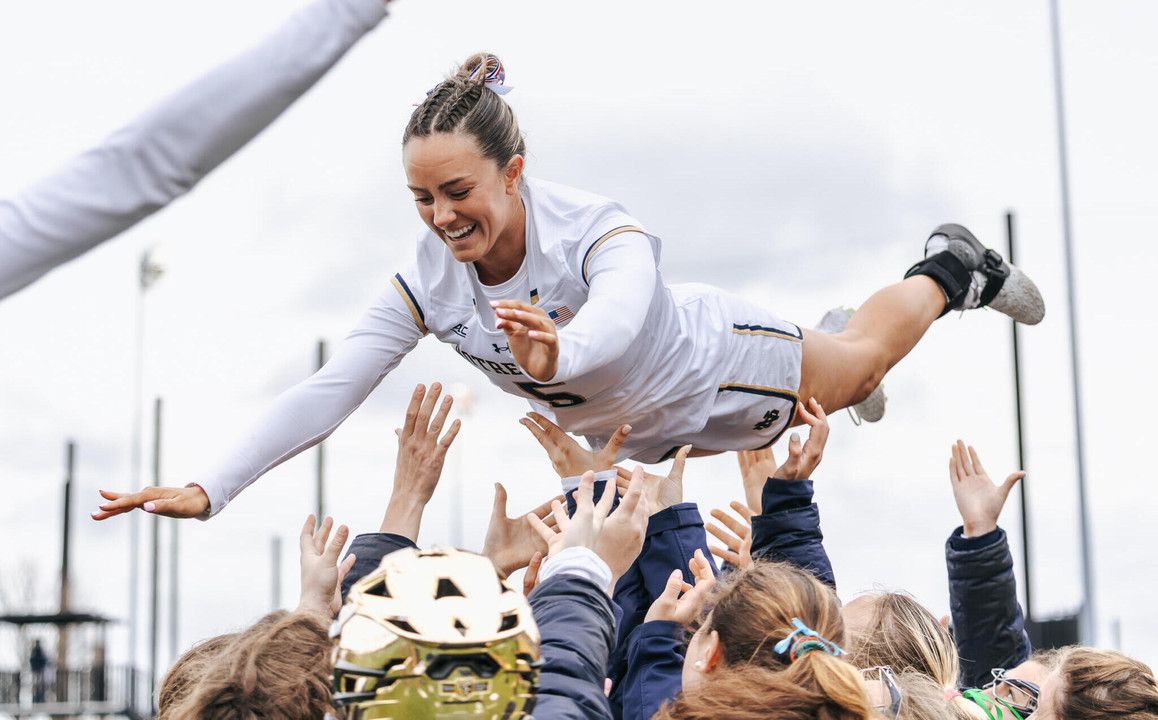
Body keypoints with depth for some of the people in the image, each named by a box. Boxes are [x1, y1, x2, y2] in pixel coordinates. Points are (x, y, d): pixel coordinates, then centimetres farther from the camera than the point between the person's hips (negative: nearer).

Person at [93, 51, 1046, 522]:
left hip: (717, 367, -5)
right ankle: (825, 329, 66)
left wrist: (560, 353, -90)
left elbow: (618, 312, -66)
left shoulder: (595, 230, -44)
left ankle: (952, 268, 52)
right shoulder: (428, 282, -30)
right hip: (637, 434, 5)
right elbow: (326, 392, -33)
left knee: (859, 364, 25)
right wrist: (209, 490, -44)